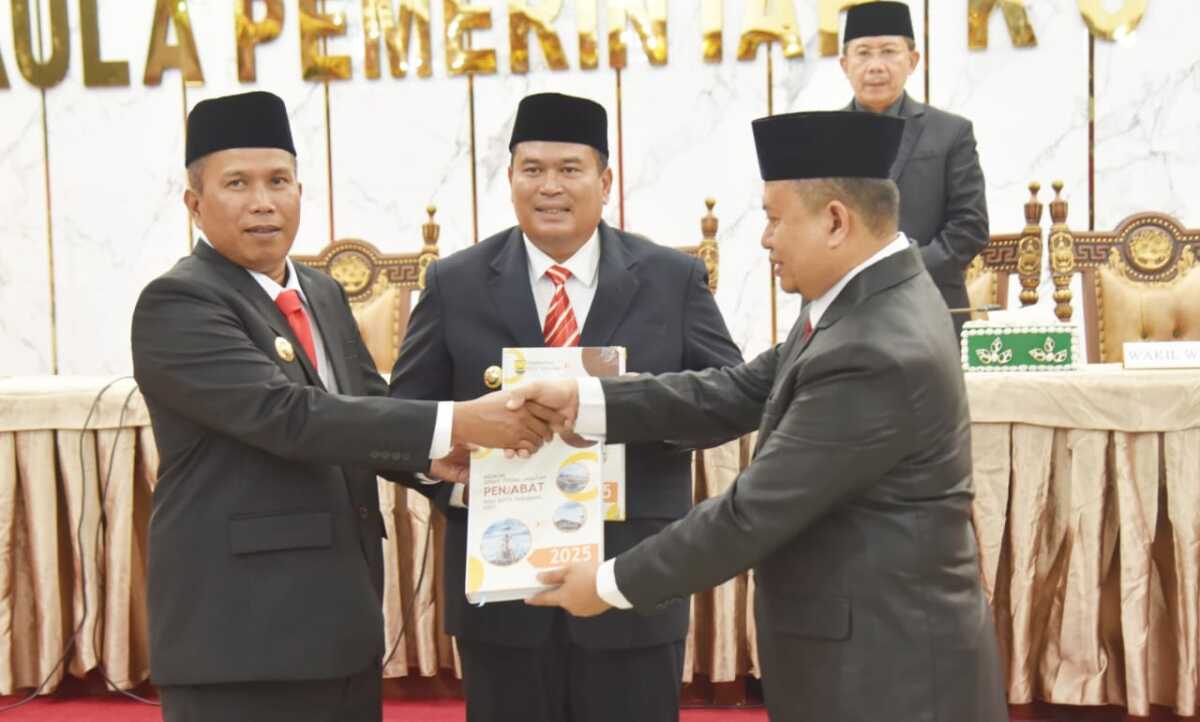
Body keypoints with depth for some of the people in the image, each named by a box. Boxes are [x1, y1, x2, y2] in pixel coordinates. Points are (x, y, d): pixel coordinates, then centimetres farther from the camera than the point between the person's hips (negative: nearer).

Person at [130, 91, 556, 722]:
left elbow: (367, 404, 12)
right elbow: (289, 416, -23)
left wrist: (431, 455, -10)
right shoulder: (176, 304, -12)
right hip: (240, 632, -7)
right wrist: (452, 423, -25)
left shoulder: (323, 294, 13)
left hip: (341, 619, 7)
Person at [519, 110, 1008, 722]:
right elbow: (740, 394, 5)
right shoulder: (867, 300, 3)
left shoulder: (877, 355, -27)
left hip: (890, 668, -9)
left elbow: (755, 512, -23)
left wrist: (611, 584, -13)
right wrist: (584, 401, -2)